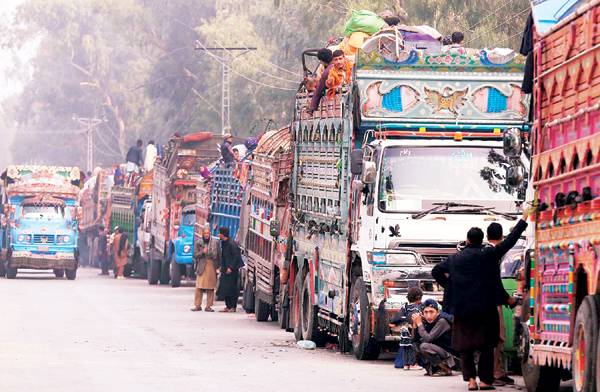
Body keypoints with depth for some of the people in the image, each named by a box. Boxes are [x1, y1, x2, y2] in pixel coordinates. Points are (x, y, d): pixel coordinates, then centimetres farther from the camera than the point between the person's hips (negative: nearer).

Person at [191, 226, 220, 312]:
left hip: (212, 266, 0)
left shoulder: (215, 242, 7)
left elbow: (217, 255, 7)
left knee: (210, 288, 0)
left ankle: (208, 306, 5)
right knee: (199, 287, -6)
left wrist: (218, 267, -2)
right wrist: (202, 252, -13)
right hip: (201, 267, 0)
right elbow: (195, 255, 5)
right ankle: (197, 305, 0)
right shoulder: (198, 243, 8)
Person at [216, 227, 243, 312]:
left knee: (231, 288, -6)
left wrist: (231, 267, -20)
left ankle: (233, 307, -2)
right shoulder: (223, 243, 12)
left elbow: (236, 257, -18)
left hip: (232, 270, -9)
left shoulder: (231, 244, -16)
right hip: (225, 269, 9)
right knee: (224, 288, 9)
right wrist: (221, 266, 14)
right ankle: (228, 306, 14)